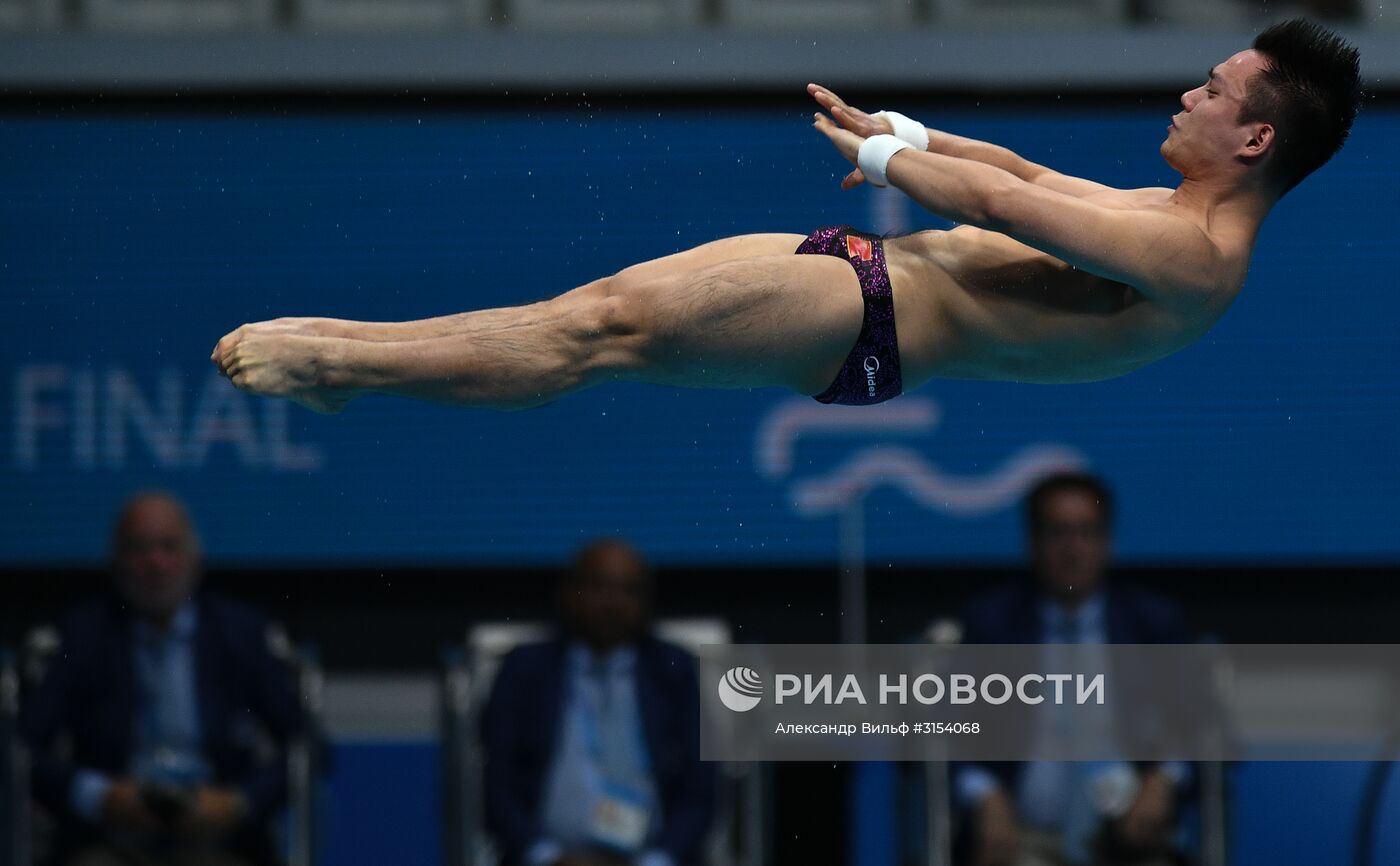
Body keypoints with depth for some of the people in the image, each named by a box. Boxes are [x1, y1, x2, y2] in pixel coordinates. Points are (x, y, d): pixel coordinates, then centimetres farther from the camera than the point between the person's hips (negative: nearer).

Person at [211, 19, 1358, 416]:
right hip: (871, 272, 10)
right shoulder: (1174, 216, 16)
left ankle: (327, 362, -13)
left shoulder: (1196, 260, -16)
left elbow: (1000, 201, -17)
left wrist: (881, 156, -6)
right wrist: (915, 138, 15)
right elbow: (1027, 176, 26)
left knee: (607, 324, -16)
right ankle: (337, 351, 3)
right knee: (598, 304, 2)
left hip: (871, 326, -10)